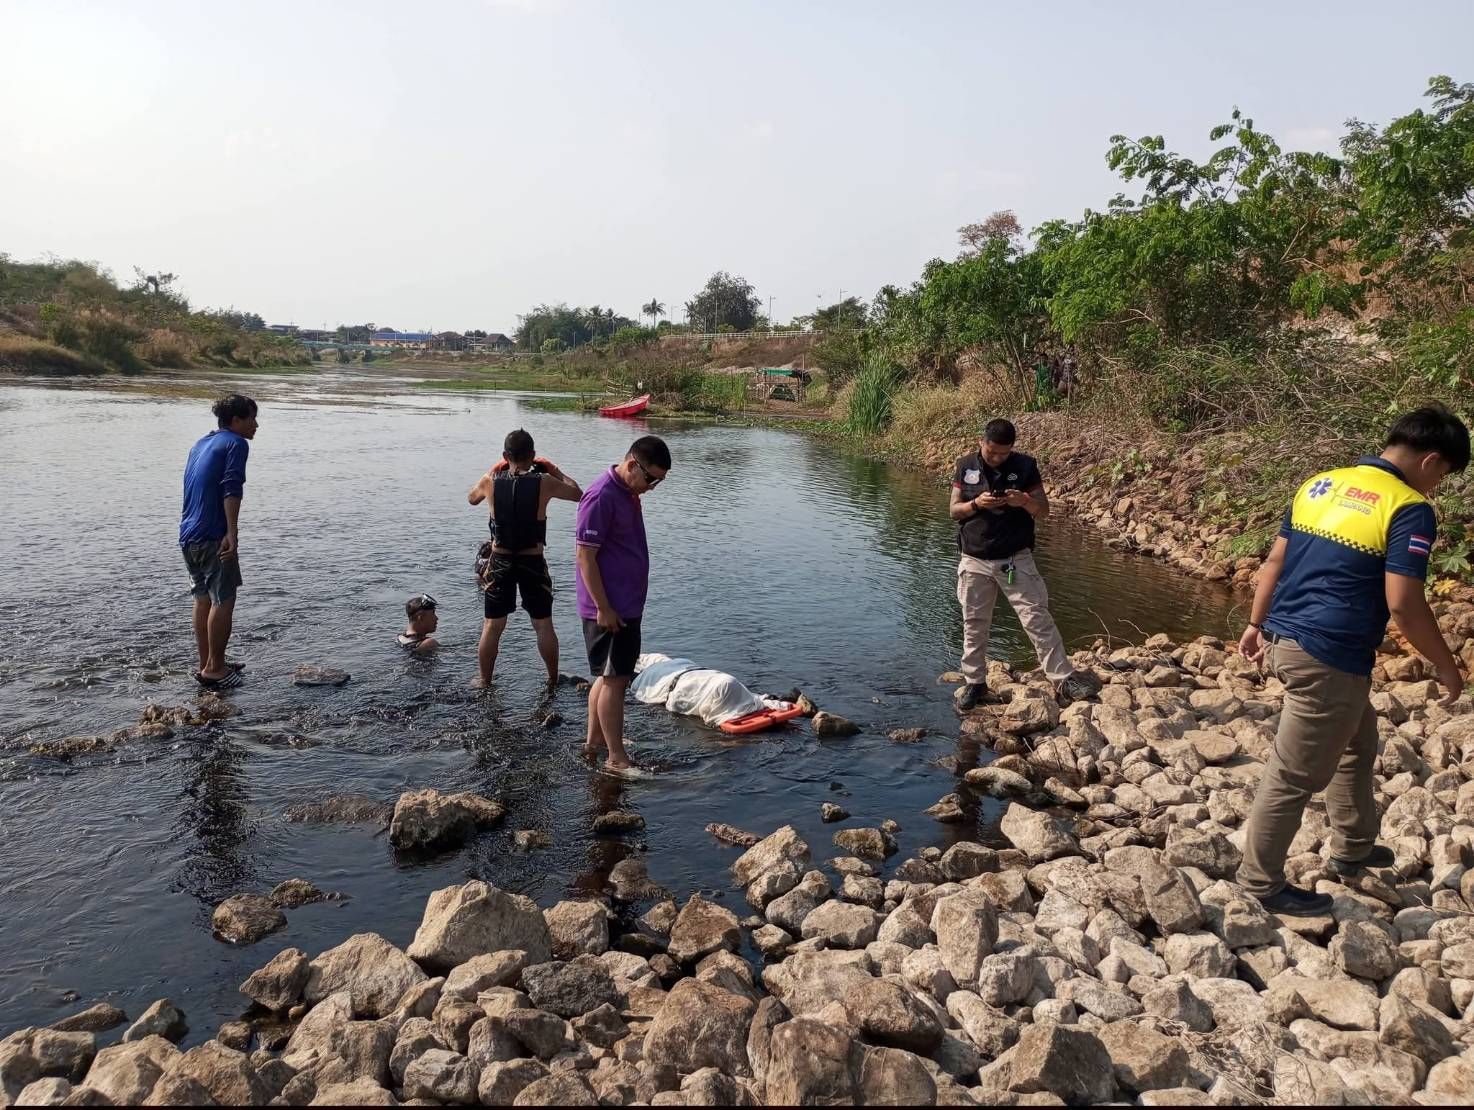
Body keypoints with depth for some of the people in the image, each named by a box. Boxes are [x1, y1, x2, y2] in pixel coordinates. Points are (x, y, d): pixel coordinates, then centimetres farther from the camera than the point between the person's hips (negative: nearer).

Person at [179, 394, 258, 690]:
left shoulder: (201, 443, 21)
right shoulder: (236, 443, -6)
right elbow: (231, 489, -19)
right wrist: (232, 534, -25)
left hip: (188, 535, 9)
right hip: (214, 535, -9)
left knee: (203, 599, 15)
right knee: (223, 600, -3)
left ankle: (206, 664, 22)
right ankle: (214, 668, 1)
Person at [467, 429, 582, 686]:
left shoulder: (491, 481, -7)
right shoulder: (544, 483, -13)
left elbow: (472, 498, 16)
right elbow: (577, 494, 4)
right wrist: (554, 470, 12)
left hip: (500, 562, 1)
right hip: (533, 562, -1)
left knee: (492, 626, 13)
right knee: (543, 625, 12)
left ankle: (483, 681, 22)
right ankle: (553, 680, 22)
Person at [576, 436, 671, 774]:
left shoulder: (628, 492, 10)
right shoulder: (601, 496, -19)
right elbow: (586, 557, -20)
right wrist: (603, 608, -20)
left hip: (627, 605, 9)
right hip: (609, 609, -9)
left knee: (609, 676, 17)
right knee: (614, 679, -3)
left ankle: (594, 741, 29)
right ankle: (616, 758, 5)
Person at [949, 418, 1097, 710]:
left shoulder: (1025, 466, -3)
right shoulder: (966, 466, 0)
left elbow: (1044, 510, 0)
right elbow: (954, 511, 2)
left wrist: (1025, 502, -22)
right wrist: (976, 504, -19)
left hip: (1016, 559, -1)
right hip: (974, 561, 1)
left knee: (1038, 618, -4)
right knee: (974, 624, 8)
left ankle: (1063, 678, 2)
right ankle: (974, 682, 20)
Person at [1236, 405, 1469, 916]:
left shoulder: (1319, 484, 10)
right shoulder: (1409, 508, -12)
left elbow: (1274, 562, 14)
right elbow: (1403, 604, -17)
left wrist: (1257, 624, 23)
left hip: (1284, 640, 9)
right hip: (1329, 658, -8)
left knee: (1357, 741, 28)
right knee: (1294, 776, 4)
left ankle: (1352, 848, 41)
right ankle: (1261, 881, 17)